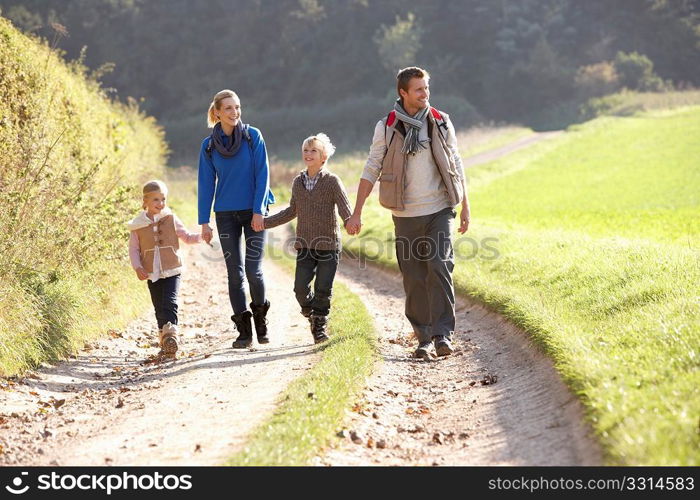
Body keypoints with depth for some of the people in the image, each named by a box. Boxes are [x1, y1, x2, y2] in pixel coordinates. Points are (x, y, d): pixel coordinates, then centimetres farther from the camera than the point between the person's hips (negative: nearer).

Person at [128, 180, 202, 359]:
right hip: (152, 274, 2)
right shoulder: (138, 225, 2)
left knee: (169, 304, -16)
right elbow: (133, 249, 7)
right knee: (159, 308, 7)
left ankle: (170, 336, -26)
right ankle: (165, 342, 15)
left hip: (171, 271, -2)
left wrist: (202, 236, -8)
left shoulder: (171, 219, 3)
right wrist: (137, 267, -7)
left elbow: (187, 236, 11)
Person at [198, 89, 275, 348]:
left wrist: (258, 211, -12)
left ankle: (261, 318, 19)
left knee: (254, 270, -7)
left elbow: (262, 175, -5)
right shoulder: (209, 145, 3)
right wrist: (204, 221, 1)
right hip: (226, 215, 2)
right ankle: (244, 330, 8)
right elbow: (206, 184, 5)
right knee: (235, 272, 1)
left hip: (254, 213, -2)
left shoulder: (253, 136, -3)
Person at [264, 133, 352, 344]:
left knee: (323, 290, -2)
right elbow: (292, 211, 22)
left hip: (328, 245, -3)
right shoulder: (298, 182, 9)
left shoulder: (332, 181, -5)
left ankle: (320, 325, 19)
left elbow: (345, 208, -10)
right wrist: (265, 222, 21)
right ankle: (311, 315, 22)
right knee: (300, 288, -6)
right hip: (304, 245, 3)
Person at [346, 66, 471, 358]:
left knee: (440, 268, -14)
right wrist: (356, 213, -2)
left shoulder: (441, 123, 5)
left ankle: (443, 334, -12)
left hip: (439, 211, 0)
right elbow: (371, 170, 3)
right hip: (406, 214, 0)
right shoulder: (387, 127, 1)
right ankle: (423, 338, 11)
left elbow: (456, 167, 11)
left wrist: (465, 209, 9)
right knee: (414, 278, 2)